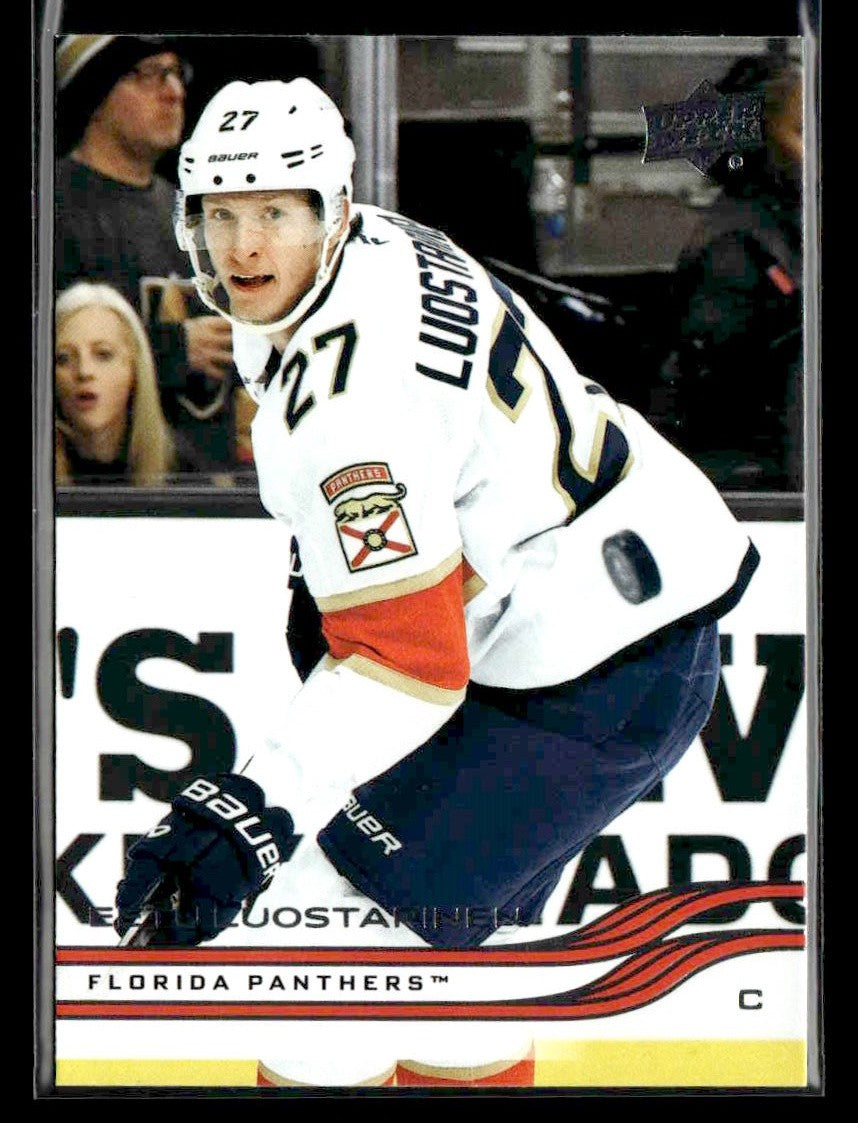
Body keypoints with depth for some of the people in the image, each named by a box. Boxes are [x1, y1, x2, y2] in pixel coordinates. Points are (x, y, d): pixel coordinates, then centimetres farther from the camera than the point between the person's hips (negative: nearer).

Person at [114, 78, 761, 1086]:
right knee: (443, 903, 21)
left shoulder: (354, 397, -28)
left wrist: (246, 815, -37)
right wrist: (323, 577, 24)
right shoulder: (377, 245, 1)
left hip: (598, 678, -11)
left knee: (344, 905, -9)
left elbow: (407, 660, -31)